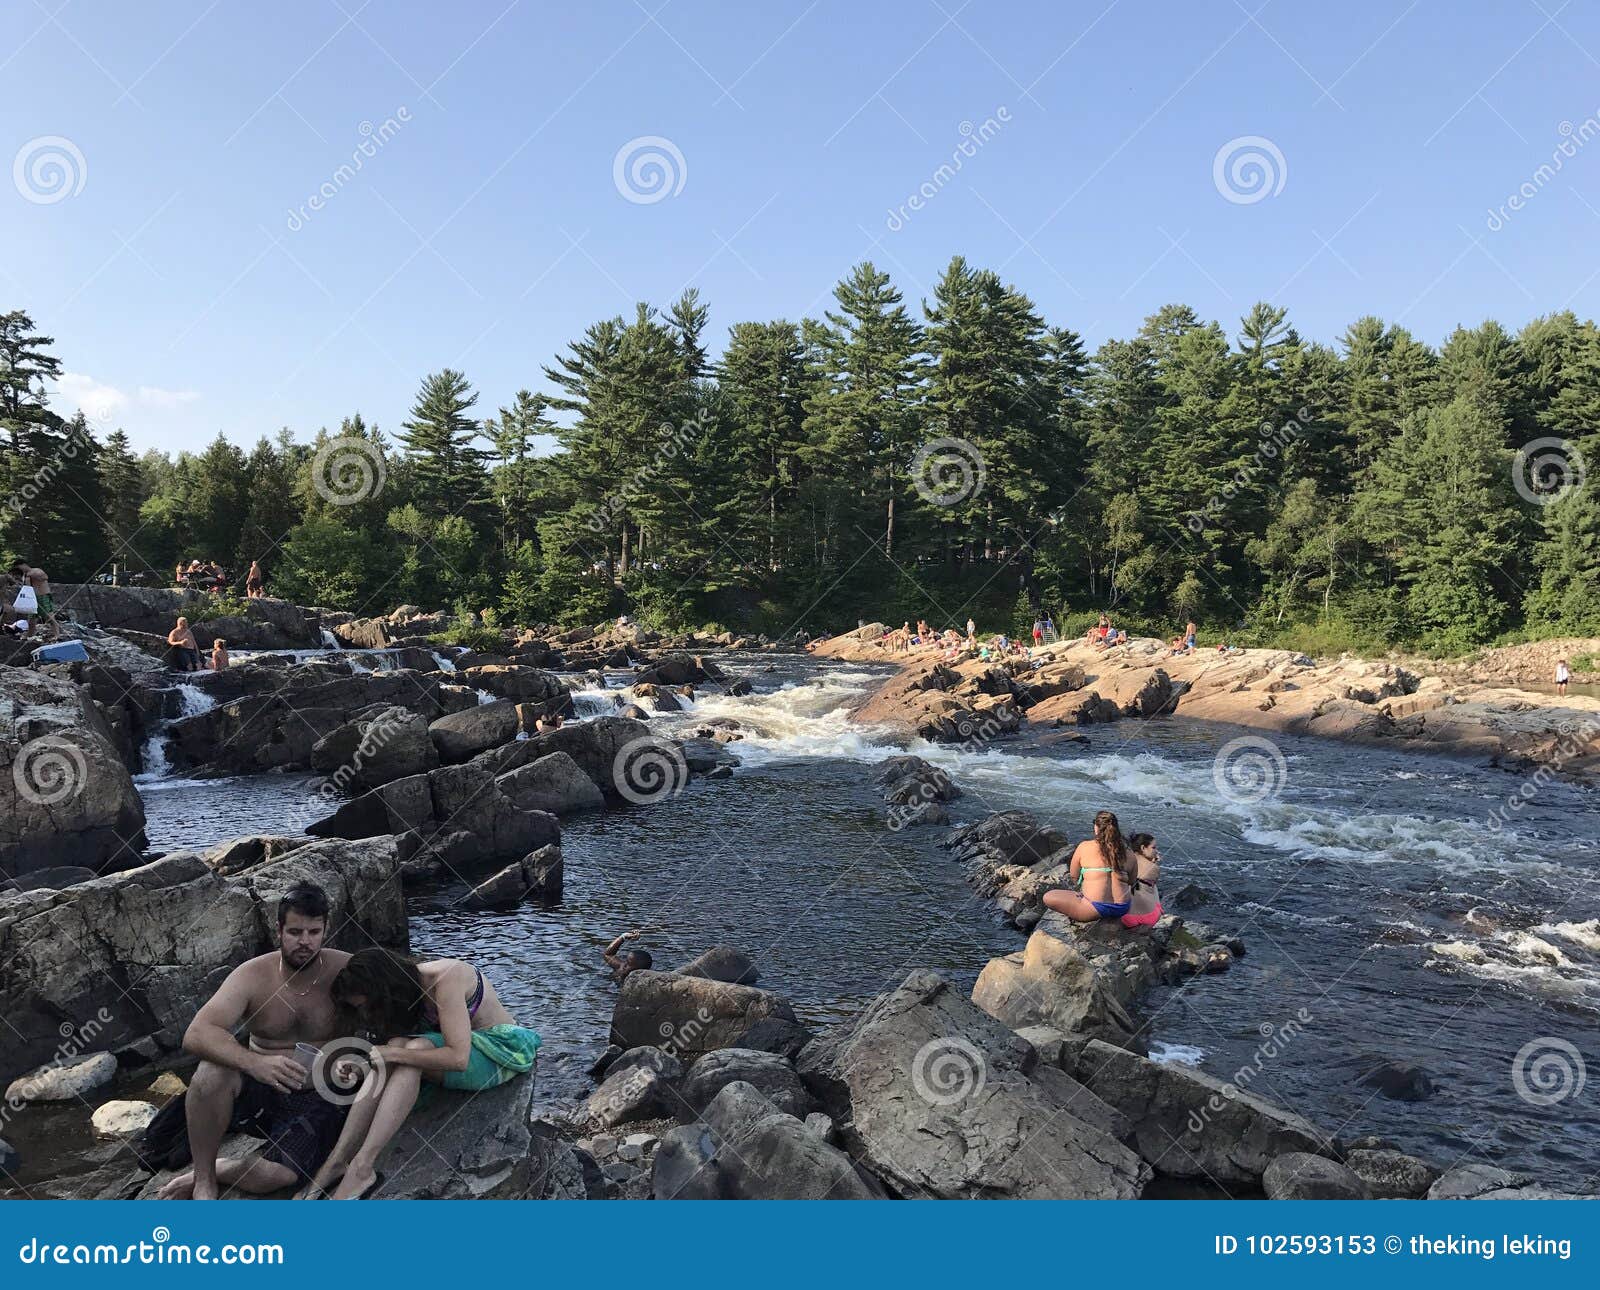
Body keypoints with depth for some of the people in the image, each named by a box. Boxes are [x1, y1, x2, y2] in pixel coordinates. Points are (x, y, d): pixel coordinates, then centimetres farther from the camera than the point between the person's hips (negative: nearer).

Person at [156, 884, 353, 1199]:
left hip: (319, 1101, -1)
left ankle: (215, 1172, 7)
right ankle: (204, 1180, -9)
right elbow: (195, 1035, -22)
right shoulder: (253, 975, -10)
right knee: (212, 1071, -30)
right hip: (258, 1091, 1)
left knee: (274, 1176, -28)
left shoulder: (345, 970, -11)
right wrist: (254, 1062, -40)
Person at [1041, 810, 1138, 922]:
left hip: (1096, 909, -4)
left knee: (1048, 897, 6)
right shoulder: (1128, 853, 9)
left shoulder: (1084, 847, 2)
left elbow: (1073, 878, 11)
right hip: (1122, 910, 5)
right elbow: (1132, 883, 19)